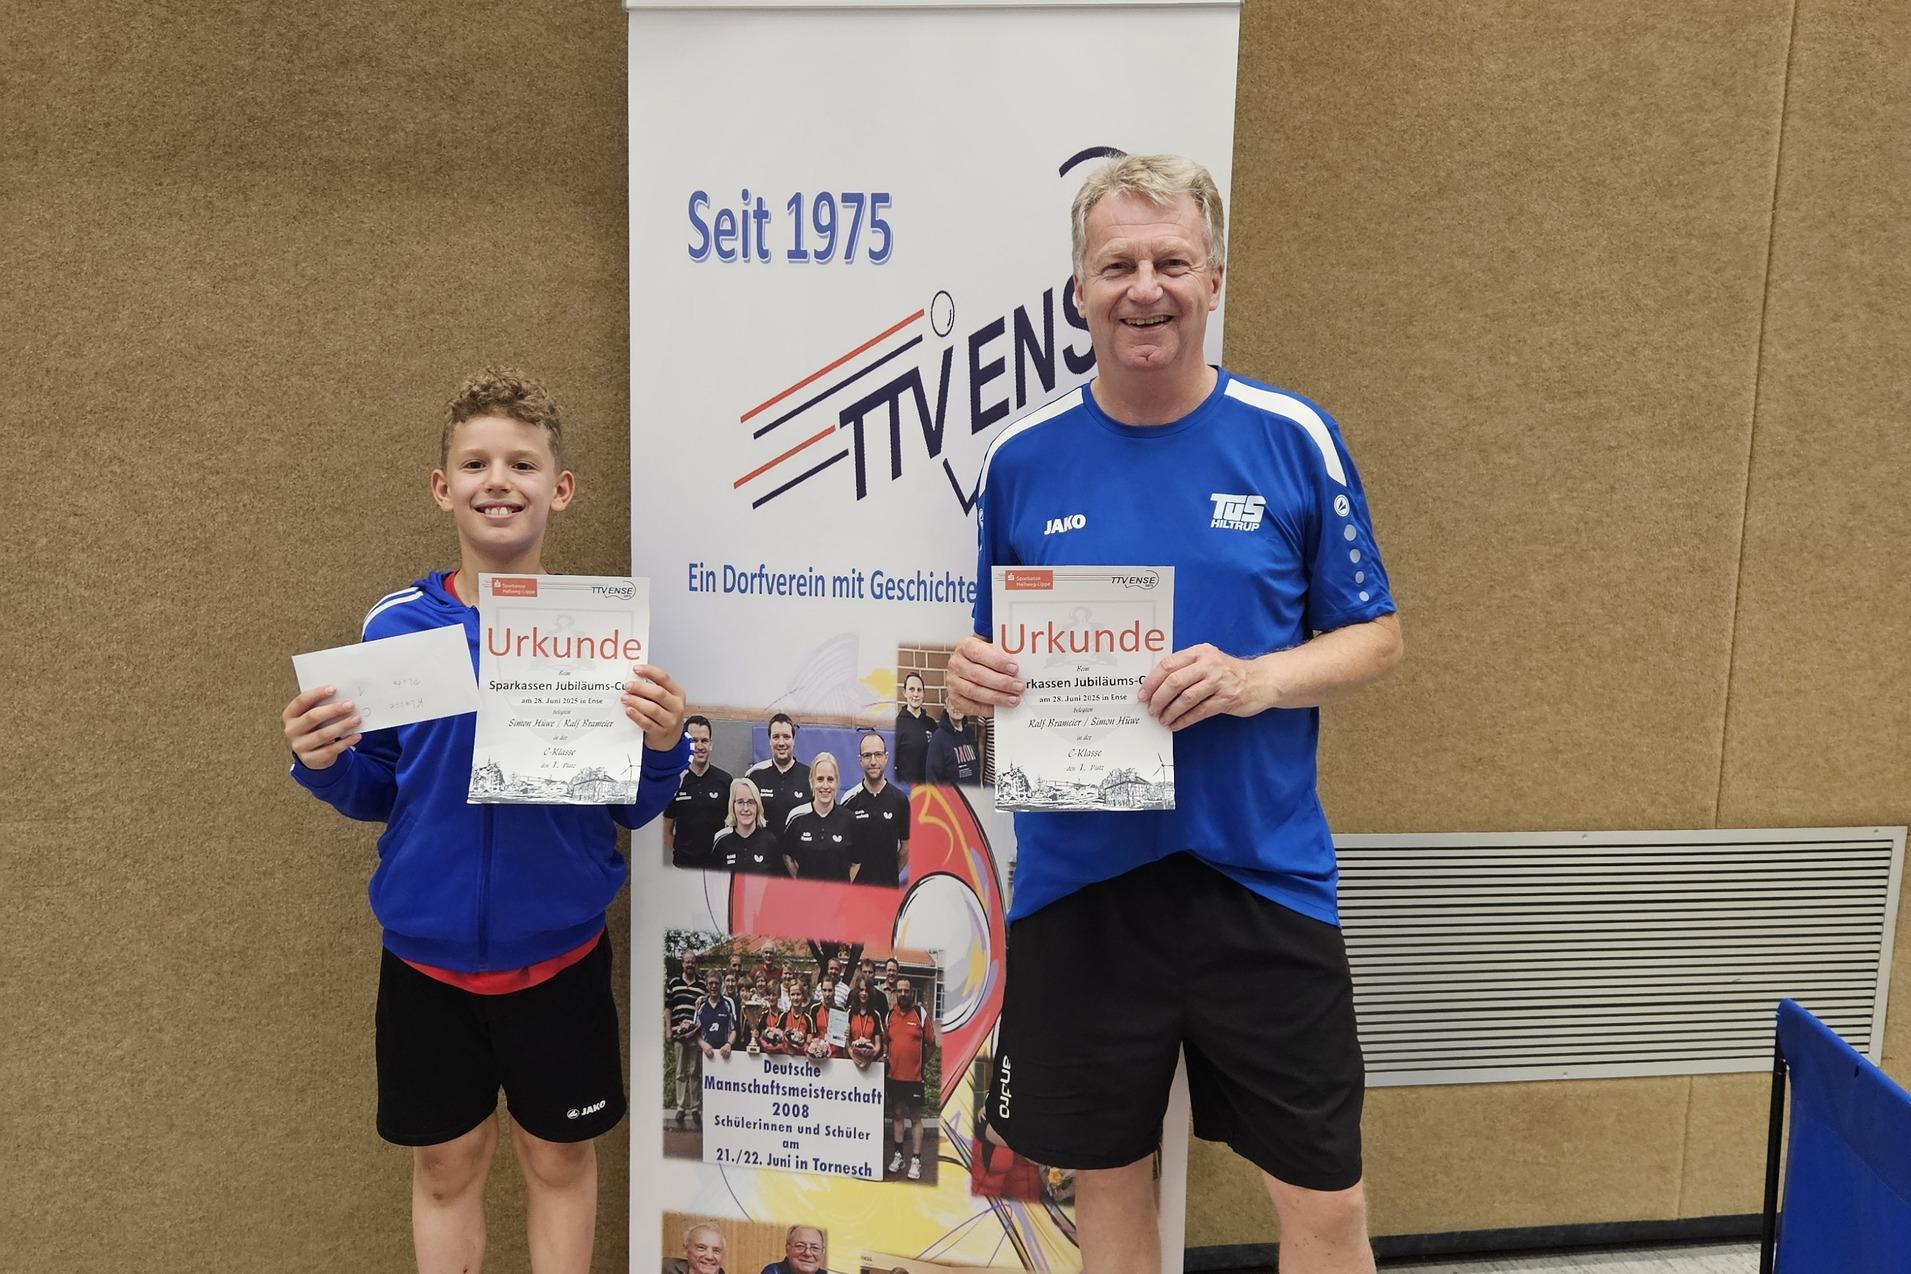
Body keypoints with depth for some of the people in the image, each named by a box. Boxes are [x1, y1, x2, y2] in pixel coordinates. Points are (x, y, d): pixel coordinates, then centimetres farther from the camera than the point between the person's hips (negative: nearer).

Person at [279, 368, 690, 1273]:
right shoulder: (395, 627, -6)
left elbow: (634, 809, -4)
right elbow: (374, 795, 4)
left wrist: (664, 747, -24)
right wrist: (324, 762, -16)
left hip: (558, 951, -1)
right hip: (427, 951, 1)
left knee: (559, 1159, 15)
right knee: (446, 1164, 17)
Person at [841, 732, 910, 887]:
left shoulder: (900, 800, -2)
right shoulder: (849, 801, -3)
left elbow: (906, 847, 6)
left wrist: (891, 874, 7)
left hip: (889, 886, 0)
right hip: (855, 885, 0)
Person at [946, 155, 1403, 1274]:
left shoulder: (1293, 439, -4)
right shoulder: (1024, 457, 1)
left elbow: (1375, 637, 2)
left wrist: (1256, 679, -17)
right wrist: (972, 678, -13)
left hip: (1260, 877, -1)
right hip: (1076, 879, 2)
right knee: (1109, 1180, 18)